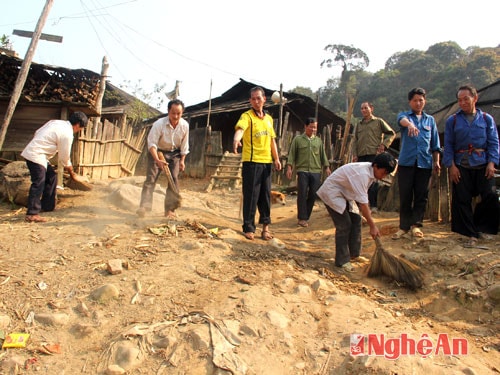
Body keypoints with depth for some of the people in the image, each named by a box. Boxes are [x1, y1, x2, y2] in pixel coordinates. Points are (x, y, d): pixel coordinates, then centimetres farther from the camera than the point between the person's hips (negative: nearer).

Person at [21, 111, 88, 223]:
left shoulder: (55, 122, 10)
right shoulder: (67, 134, -16)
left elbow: (37, 133, 16)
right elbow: (64, 158, -9)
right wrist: (71, 172, 8)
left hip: (31, 150, 10)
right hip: (36, 156, -10)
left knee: (51, 176, 16)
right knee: (38, 184, -11)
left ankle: (47, 206, 22)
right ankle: (32, 214, -11)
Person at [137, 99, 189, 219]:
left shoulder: (185, 125, -15)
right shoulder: (159, 124, -26)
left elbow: (184, 145, -2)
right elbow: (152, 143, -29)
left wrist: (182, 160, -2)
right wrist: (157, 160, -41)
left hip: (174, 153, 3)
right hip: (157, 152, -3)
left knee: (174, 179, -4)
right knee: (151, 178, -12)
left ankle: (170, 209, 2)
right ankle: (144, 206, -13)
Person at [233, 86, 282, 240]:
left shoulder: (269, 118, 15)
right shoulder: (247, 116, -6)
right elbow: (240, 129, -27)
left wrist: (276, 158, 13)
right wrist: (236, 140, -48)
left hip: (266, 162, 6)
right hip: (251, 161, -6)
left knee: (266, 195, 10)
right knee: (251, 196, -2)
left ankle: (265, 225, 21)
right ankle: (248, 228, 8)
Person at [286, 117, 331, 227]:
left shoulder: (318, 141, 15)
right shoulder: (297, 139, 6)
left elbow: (323, 155, 16)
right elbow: (292, 154, 3)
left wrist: (326, 167, 7)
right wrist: (289, 167, -6)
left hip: (316, 171, 3)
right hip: (302, 171, -3)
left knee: (313, 195, 2)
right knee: (302, 194, -6)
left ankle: (306, 217, 14)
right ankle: (302, 218, 0)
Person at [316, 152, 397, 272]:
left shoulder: (370, 171, -3)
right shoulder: (362, 174, -32)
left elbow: (363, 195, 9)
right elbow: (362, 203, -32)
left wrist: (367, 210, -1)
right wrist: (372, 226, -27)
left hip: (344, 193, 10)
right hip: (332, 192, -10)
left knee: (356, 220, 7)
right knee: (344, 225, -12)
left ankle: (354, 255, 20)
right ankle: (342, 261, -1)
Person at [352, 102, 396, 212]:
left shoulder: (379, 121, 8)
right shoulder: (359, 124, 20)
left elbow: (391, 133, 9)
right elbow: (355, 141, 18)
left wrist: (384, 144, -4)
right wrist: (354, 154, 6)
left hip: (374, 155, -4)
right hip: (361, 156, 5)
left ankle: (374, 205, -2)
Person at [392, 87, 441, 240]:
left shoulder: (430, 120, 17)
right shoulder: (404, 116, 8)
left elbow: (435, 144, 17)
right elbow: (402, 120, -19)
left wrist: (436, 161, 8)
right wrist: (410, 124, -42)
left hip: (424, 163, 2)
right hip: (406, 162, -2)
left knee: (421, 196, 4)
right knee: (405, 196, 1)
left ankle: (416, 224, 13)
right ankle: (404, 226, 8)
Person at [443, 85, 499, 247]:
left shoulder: (487, 119, 9)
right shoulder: (452, 121, 8)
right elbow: (448, 145, 5)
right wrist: (451, 165, -5)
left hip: (483, 166, 1)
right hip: (461, 166, 0)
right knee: (462, 200, -1)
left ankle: (480, 227, 15)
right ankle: (471, 234, 11)